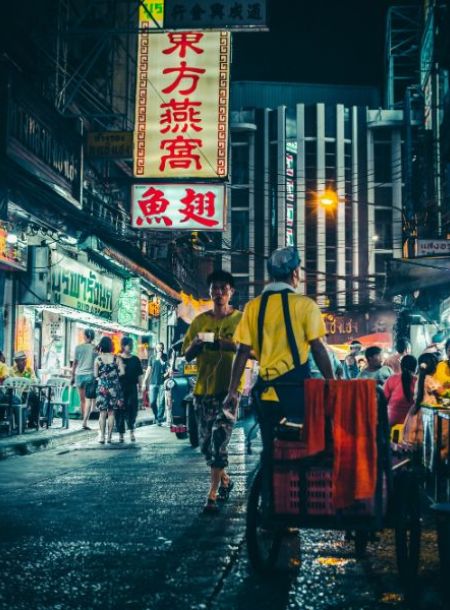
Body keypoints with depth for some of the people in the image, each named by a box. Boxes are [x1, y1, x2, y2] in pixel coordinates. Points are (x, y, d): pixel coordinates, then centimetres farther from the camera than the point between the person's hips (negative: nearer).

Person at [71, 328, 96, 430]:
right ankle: (85, 422, -14)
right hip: (90, 375, -2)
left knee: (82, 400, 14)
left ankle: (84, 420, 22)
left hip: (79, 374, 2)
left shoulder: (78, 347, 2)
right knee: (89, 400, -2)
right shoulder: (95, 348, 0)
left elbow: (75, 363, 4)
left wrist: (73, 376, 11)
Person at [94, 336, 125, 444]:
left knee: (103, 413, 4)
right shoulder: (117, 358, -2)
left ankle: (102, 436, -1)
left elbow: (95, 375, -4)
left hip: (102, 387, 0)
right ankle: (109, 436, 7)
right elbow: (122, 372, -8)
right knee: (111, 413, 6)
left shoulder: (98, 359, -2)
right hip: (114, 387, 1)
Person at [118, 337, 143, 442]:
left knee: (132, 409, -6)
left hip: (132, 389, 2)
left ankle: (131, 430, 9)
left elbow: (139, 375, 10)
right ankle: (121, 433, 9)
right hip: (120, 389, -2)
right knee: (120, 411, 1)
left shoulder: (135, 359, 9)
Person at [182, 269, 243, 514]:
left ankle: (213, 494, -9)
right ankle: (225, 479, 34)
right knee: (205, 443, 11)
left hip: (229, 388, -4)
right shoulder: (200, 320, 10)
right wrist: (195, 344, -12)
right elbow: (187, 355, 10)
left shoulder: (240, 319, 0)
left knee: (219, 439, -13)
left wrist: (232, 345, -25)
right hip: (203, 388, 4)